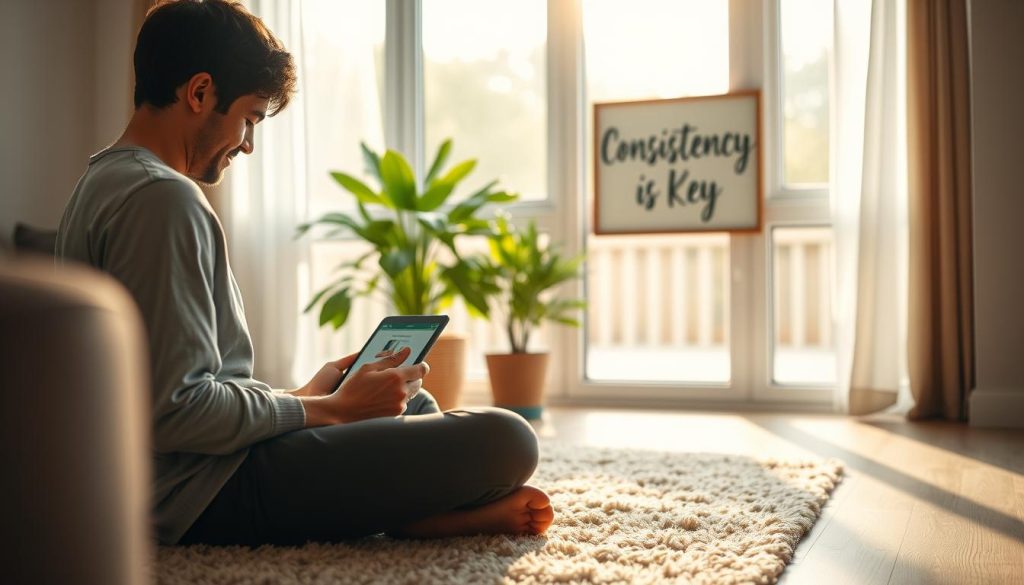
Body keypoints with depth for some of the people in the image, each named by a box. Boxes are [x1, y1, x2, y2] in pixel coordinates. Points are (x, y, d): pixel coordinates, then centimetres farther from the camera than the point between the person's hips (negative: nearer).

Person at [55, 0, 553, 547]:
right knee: (504, 440, -22)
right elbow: (173, 410, -24)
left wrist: (302, 396, 15)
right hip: (204, 487, -11)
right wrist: (332, 408, -12)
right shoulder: (163, 199, -17)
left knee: (412, 401, 26)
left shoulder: (102, 183, 16)